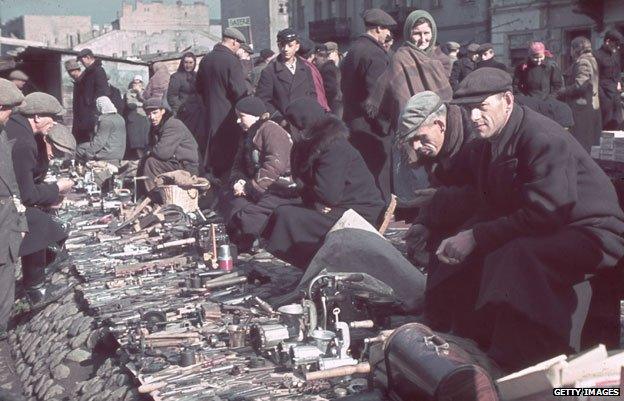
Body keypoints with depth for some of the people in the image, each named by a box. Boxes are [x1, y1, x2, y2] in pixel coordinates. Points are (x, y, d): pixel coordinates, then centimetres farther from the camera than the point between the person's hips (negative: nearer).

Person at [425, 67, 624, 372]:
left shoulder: (543, 139, -23)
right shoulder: (489, 143, 6)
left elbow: (543, 215, -29)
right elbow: (490, 207, 10)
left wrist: (476, 237, -25)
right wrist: (461, 237, -9)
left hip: (588, 232, -10)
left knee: (516, 257, -35)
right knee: (462, 254, 5)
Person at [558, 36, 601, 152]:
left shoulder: (582, 62, -15)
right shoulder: (591, 60, 17)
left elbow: (580, 85, -25)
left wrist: (563, 92, -12)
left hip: (581, 107, -11)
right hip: (592, 105, 11)